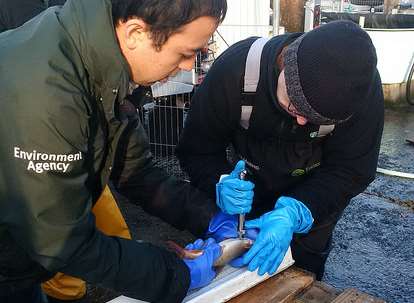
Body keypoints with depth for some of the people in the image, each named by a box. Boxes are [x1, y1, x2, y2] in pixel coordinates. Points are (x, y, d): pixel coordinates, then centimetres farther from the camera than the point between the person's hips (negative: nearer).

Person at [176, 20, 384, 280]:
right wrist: (223, 186, -41)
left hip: (314, 196, 0)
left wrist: (293, 214, -40)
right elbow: (196, 150, -21)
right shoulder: (234, 70, -32)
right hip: (251, 185, 1)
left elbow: (352, 170, -25)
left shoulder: (361, 83, -30)